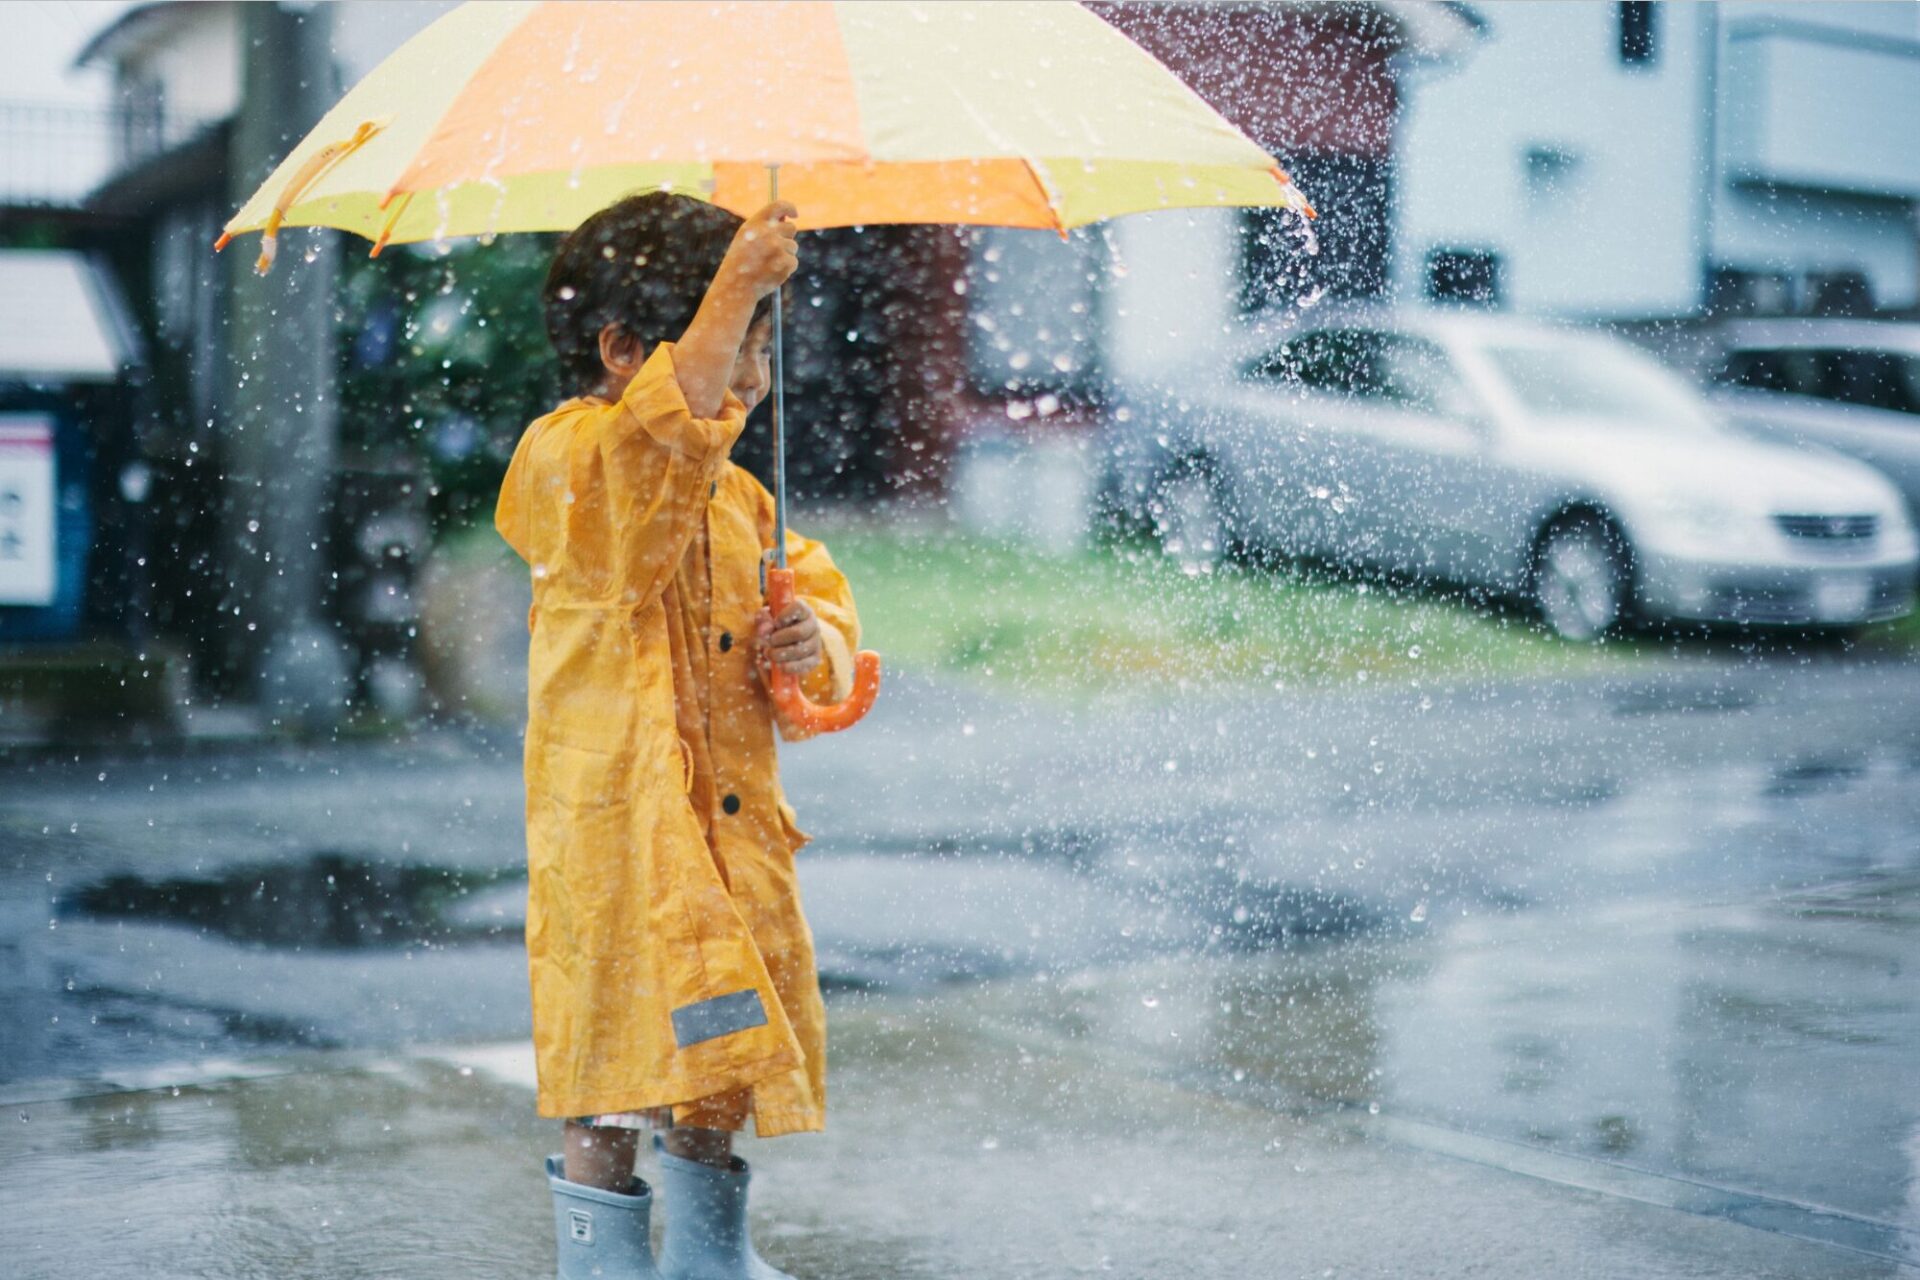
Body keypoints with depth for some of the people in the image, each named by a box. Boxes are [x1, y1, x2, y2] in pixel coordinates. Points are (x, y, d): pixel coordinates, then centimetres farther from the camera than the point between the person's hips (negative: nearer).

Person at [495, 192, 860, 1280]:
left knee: (718, 1060, 17)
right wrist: (735, 288, -39)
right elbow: (658, 433, -32)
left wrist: (815, 640, -5)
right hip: (617, 828, -7)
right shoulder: (566, 465, -11)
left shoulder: (740, 496, 13)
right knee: (619, 1074, -1)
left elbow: (822, 598, 19)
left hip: (737, 827, 7)